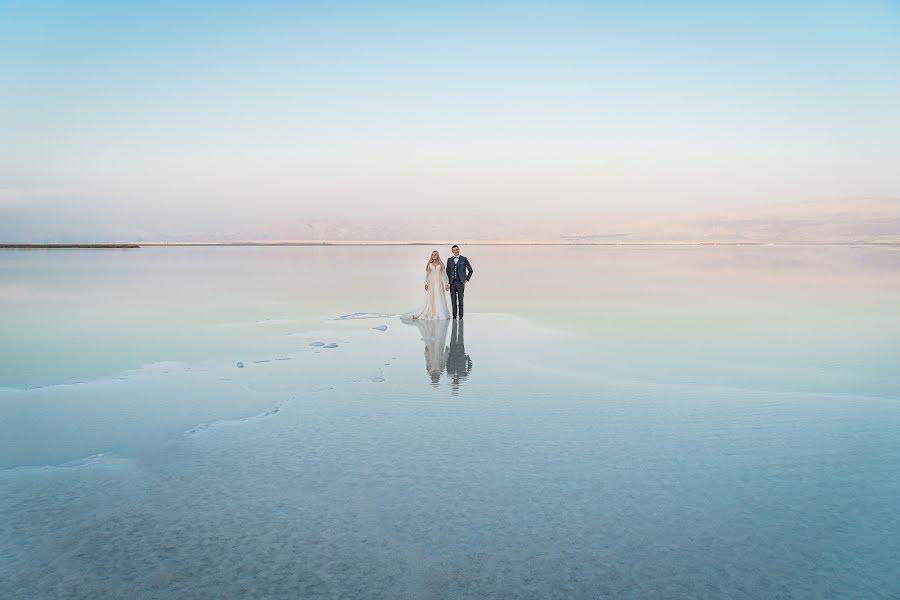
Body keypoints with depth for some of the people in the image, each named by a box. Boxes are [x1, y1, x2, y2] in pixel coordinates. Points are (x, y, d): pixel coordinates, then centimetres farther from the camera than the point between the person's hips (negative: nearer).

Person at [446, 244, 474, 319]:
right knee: (453, 299, 2)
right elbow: (447, 271, 15)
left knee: (460, 299, -3)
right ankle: (454, 314, 7)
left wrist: (466, 279, 0)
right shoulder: (449, 260, 10)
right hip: (452, 283, 3)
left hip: (460, 282, -3)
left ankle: (460, 315, 0)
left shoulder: (464, 259, 2)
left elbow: (471, 270, 6)